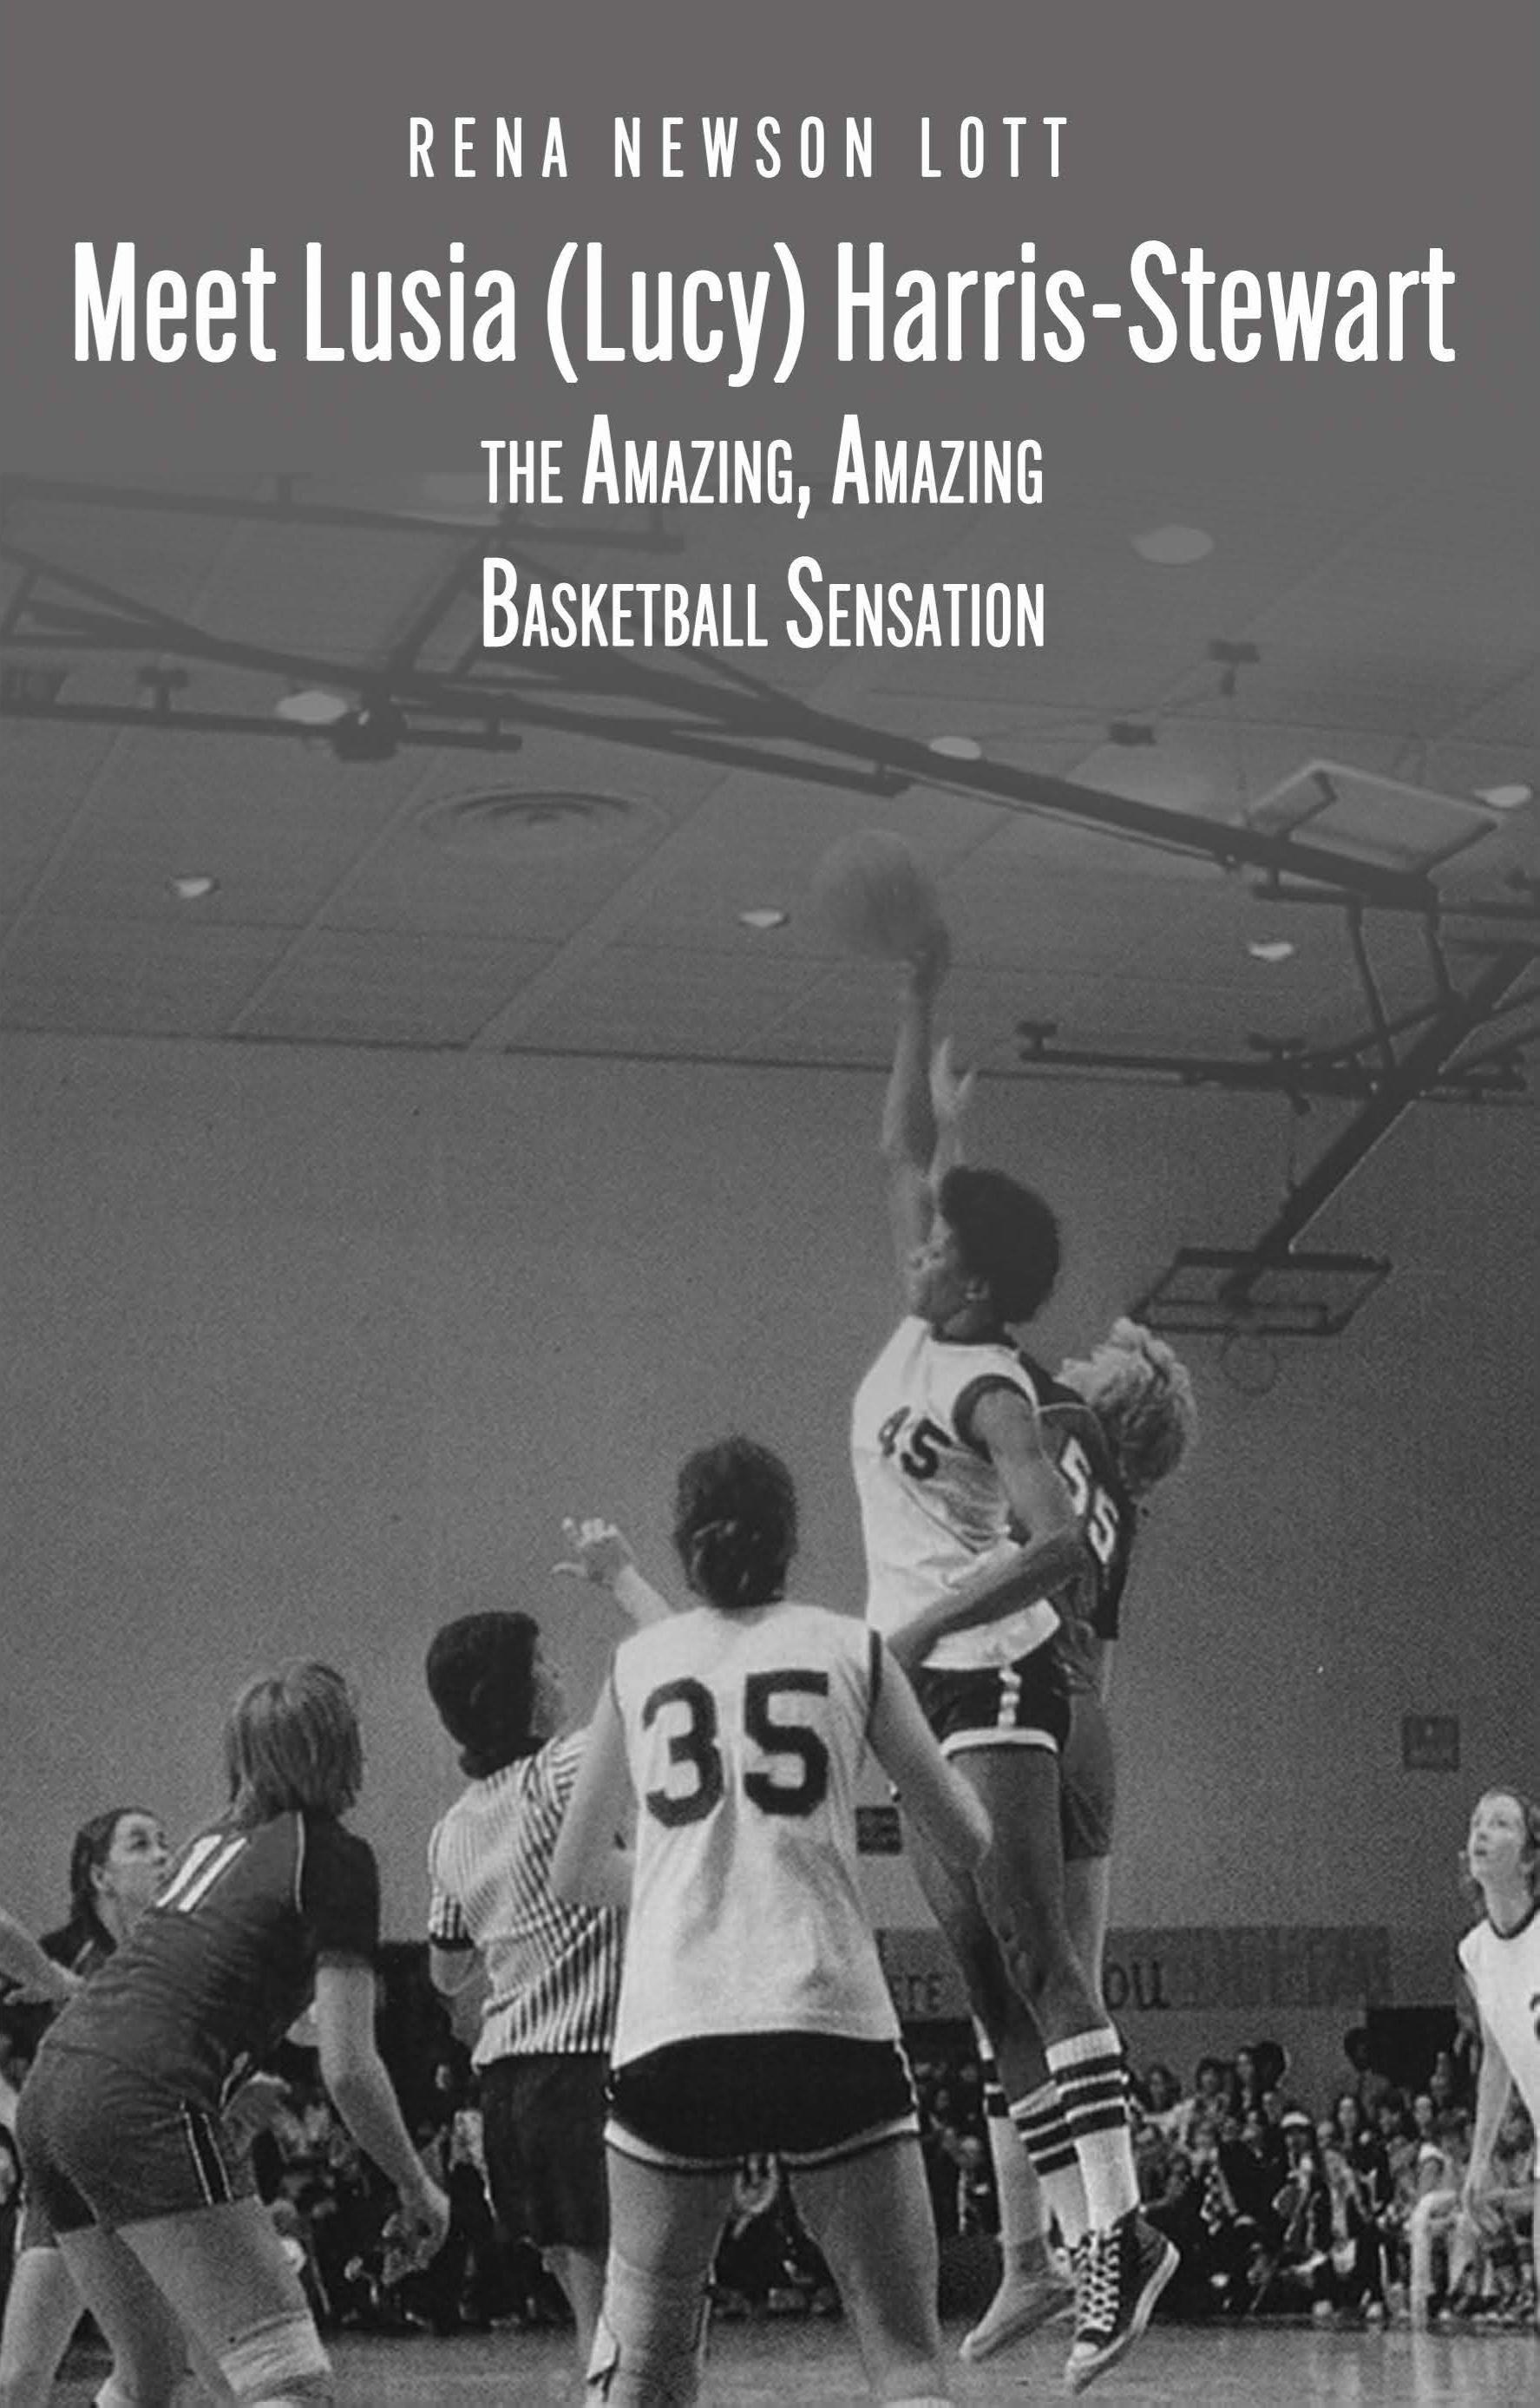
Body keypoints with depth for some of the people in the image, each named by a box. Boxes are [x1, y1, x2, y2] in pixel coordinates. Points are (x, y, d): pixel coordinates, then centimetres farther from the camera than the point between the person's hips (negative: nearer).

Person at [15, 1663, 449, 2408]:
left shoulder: (214, 1839, 22)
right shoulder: (334, 1857, -1)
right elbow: (348, 2069, -5)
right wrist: (415, 2186, 8)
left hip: (49, 2091, 9)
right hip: (147, 2107, -9)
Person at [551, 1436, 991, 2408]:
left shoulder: (638, 1662, 13)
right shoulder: (851, 1647, 8)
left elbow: (574, 1874, 23)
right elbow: (970, 1839, 14)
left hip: (669, 2037, 2)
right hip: (831, 2028, -1)